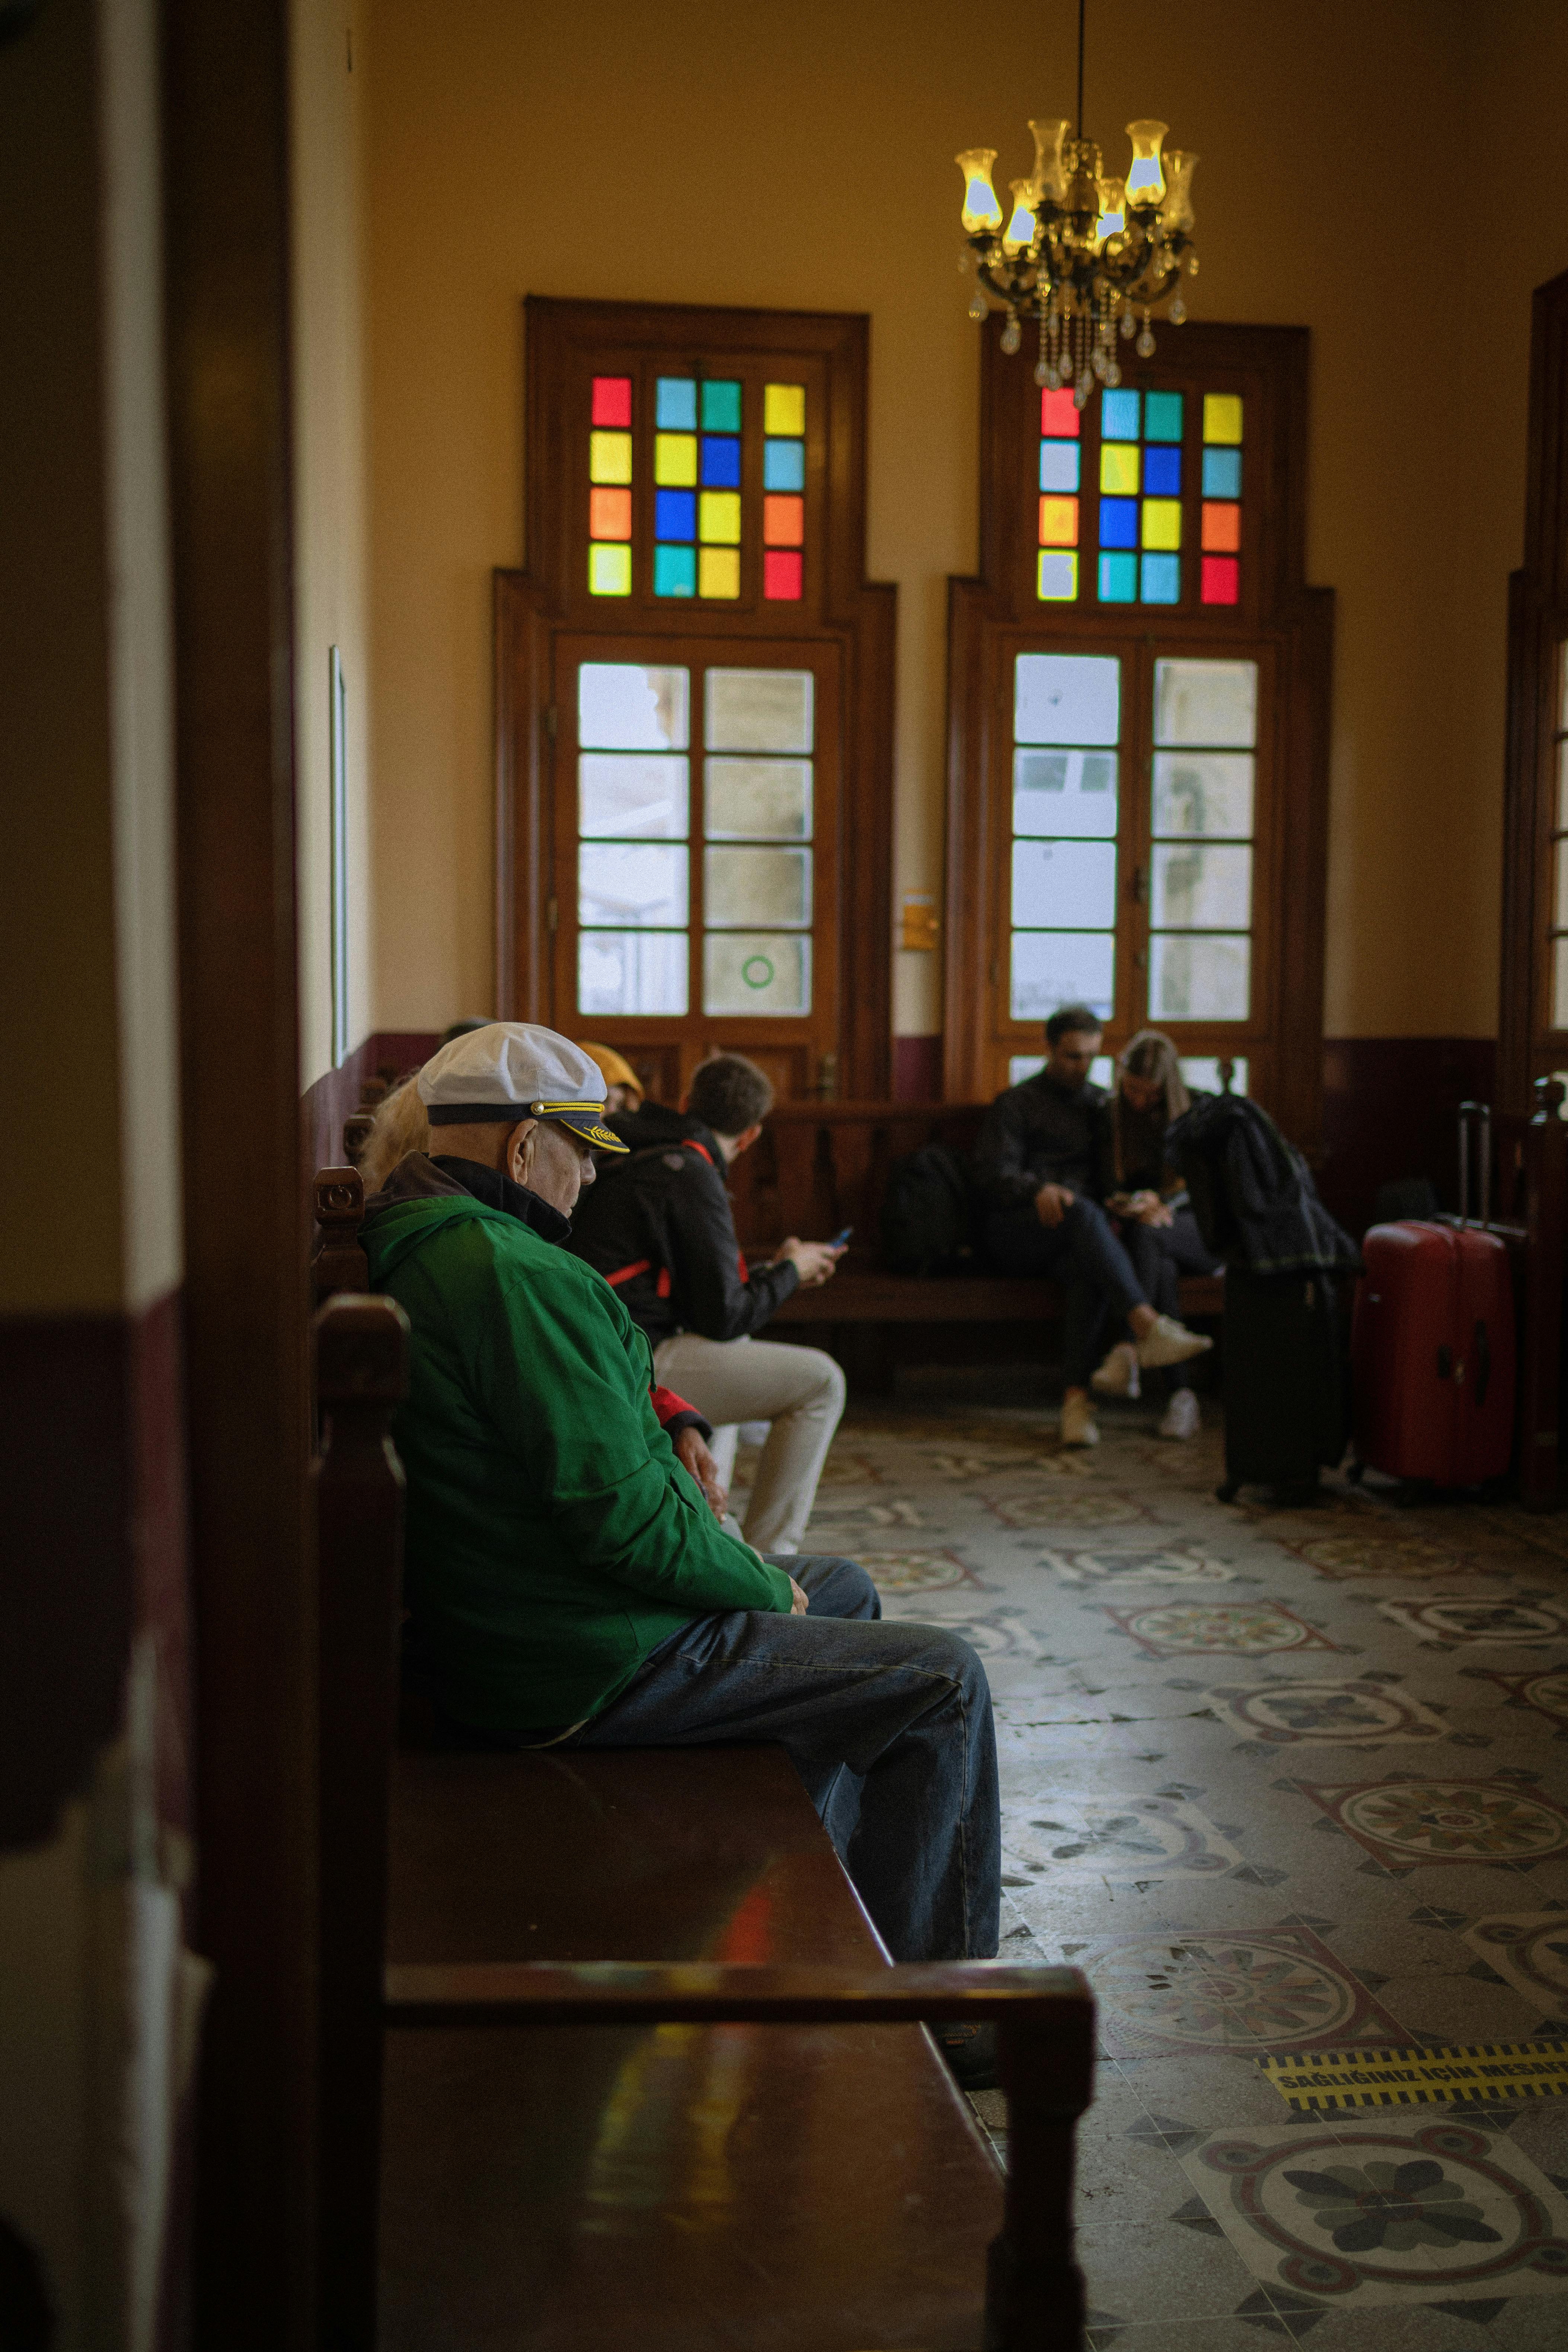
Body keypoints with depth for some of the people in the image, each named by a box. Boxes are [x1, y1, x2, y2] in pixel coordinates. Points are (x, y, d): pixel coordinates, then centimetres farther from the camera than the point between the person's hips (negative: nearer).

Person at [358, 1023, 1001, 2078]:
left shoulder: (413, 1249, 9)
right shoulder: (516, 1275, -25)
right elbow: (622, 1514, -26)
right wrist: (765, 1584, -10)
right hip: (590, 1667, -11)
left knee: (843, 1589, 26)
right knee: (944, 1679, -3)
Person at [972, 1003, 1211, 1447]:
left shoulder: (1102, 1103, 24)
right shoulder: (1015, 1103, 13)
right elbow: (992, 1172, -2)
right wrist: (1039, 1188, -23)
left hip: (1075, 1240, 3)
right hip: (1015, 1235, -3)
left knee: (1089, 1270, -35)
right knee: (1083, 1213, -36)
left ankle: (1076, 1397, -45)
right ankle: (1147, 1327, -51)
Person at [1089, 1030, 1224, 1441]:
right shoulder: (1110, 1114, 7)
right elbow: (1109, 1186, 4)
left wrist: (1162, 1203, -22)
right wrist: (1132, 1204, -19)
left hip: (1200, 1230, -1)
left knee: (1146, 1233, -37)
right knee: (1161, 1268, -37)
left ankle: (1128, 1351, -50)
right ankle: (1180, 1396, -44)